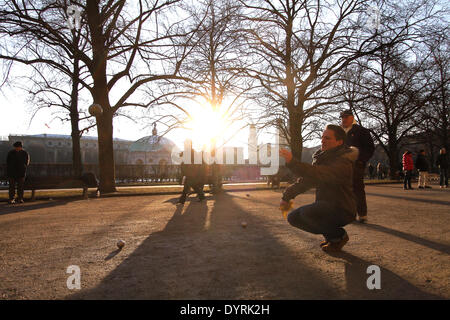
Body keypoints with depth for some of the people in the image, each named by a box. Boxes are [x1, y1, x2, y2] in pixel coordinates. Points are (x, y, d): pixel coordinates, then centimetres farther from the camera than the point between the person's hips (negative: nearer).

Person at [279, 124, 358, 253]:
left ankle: (339, 235, -6)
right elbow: (306, 180, 10)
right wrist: (287, 196, 0)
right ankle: (330, 233, 14)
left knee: (307, 212, -31)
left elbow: (320, 174, -40)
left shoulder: (343, 161, -21)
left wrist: (292, 162, -46)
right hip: (325, 207, 9)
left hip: (342, 210, -9)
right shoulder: (322, 158, 8)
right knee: (293, 217, 3)